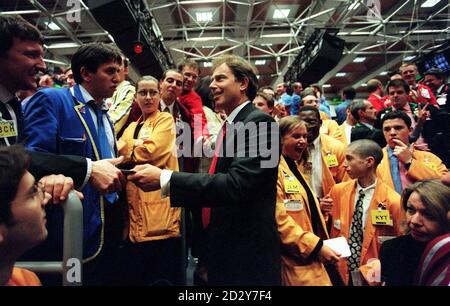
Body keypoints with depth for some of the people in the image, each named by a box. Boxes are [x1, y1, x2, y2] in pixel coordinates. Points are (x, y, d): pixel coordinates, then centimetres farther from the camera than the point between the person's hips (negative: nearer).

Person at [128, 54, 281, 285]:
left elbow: (236, 185, -26)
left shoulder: (259, 122, -15)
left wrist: (164, 179, -26)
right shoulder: (230, 126, 14)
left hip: (247, 254, -8)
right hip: (223, 247, 8)